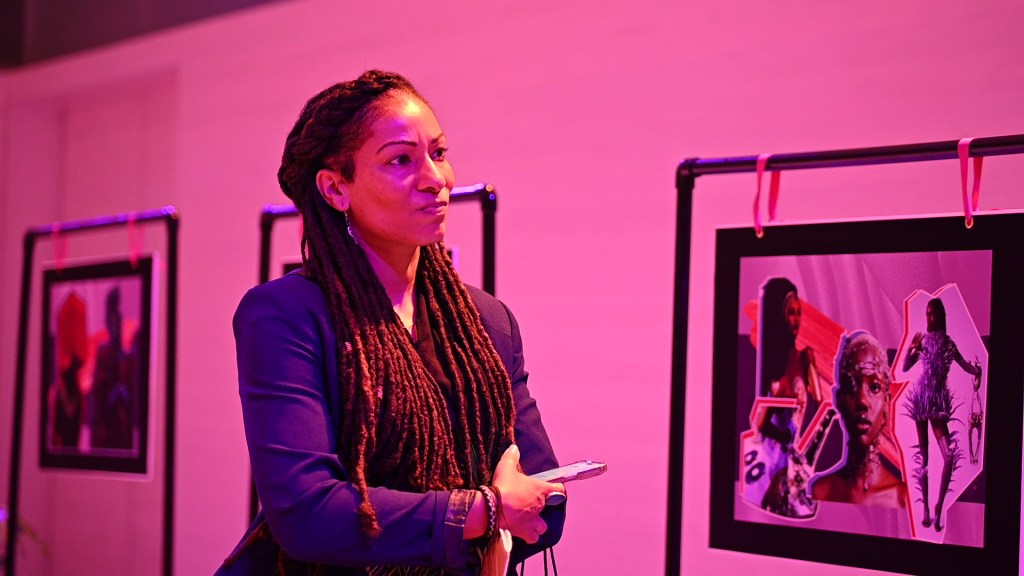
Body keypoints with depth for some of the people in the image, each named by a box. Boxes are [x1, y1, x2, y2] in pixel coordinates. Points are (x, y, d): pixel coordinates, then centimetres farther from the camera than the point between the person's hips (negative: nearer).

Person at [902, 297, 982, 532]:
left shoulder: (949, 343, 7)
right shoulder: (922, 340, 4)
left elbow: (964, 365, 12)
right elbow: (905, 367, 1)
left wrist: (977, 371, -11)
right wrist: (911, 348, -19)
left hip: (938, 399, 1)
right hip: (920, 397, 0)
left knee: (950, 456, -14)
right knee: (922, 455, 3)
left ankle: (939, 506, -1)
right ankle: (926, 508, 10)